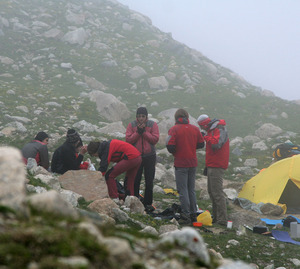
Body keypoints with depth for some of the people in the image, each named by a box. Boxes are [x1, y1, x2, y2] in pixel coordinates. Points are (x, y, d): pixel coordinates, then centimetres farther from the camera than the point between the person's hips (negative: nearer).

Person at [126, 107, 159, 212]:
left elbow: (155, 139, -10)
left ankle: (148, 203, 11)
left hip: (150, 156, 0)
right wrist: (138, 132, -16)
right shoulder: (131, 125, 2)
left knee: (149, 181, 3)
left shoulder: (153, 125, 0)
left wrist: (144, 131, -15)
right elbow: (128, 139, -7)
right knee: (135, 181, 3)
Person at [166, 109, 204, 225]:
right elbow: (201, 144, 8)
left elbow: (170, 146, -16)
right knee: (191, 189, 15)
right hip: (193, 163, 5)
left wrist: (174, 152, 5)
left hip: (181, 164, -5)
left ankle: (185, 216, -5)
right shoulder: (195, 129, 5)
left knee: (182, 190, -2)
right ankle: (193, 215, 18)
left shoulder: (174, 129, -10)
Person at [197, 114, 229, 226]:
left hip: (217, 167, -11)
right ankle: (216, 217, 21)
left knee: (217, 192, -12)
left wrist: (206, 137, -15)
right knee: (211, 191, 15)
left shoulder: (220, 130, -13)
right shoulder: (212, 130, 18)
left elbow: (216, 144, -29)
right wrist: (207, 165, 26)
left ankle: (222, 220, -12)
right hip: (212, 166, 11)